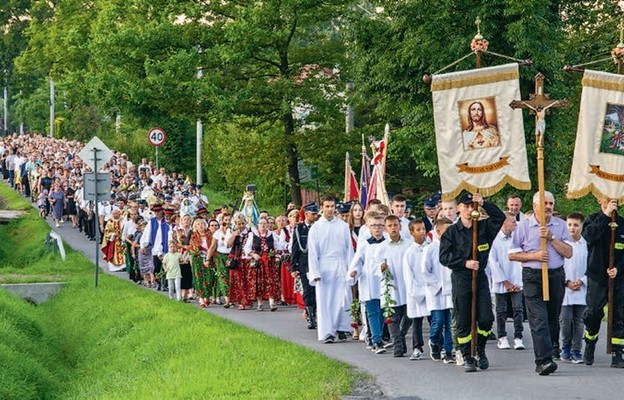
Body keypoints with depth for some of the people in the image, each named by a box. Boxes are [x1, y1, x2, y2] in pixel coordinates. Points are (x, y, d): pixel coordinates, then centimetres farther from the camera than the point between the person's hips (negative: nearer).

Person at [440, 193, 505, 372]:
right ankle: (467, 357, 7)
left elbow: (500, 217, -4)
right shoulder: (451, 232, 2)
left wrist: (484, 203, -12)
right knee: (463, 321, -1)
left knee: (486, 318, -4)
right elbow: (444, 257, -2)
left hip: (480, 277, 2)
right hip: (460, 278, -2)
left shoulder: (483, 227, 9)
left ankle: (480, 350, 18)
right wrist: (465, 263, -12)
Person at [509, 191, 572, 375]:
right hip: (533, 277, -3)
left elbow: (568, 253, 0)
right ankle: (543, 360, -20)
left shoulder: (560, 225, 8)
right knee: (538, 319, -13)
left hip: (556, 276, 3)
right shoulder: (524, 226, 1)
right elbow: (512, 255, 2)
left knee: (553, 316, 14)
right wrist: (534, 256, -12)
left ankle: (553, 345, 38)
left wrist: (552, 238, -12)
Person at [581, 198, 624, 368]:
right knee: (593, 313, -6)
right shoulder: (593, 219, 3)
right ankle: (589, 345, 19)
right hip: (597, 277, -2)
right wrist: (605, 215, -18)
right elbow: (589, 235, -19)